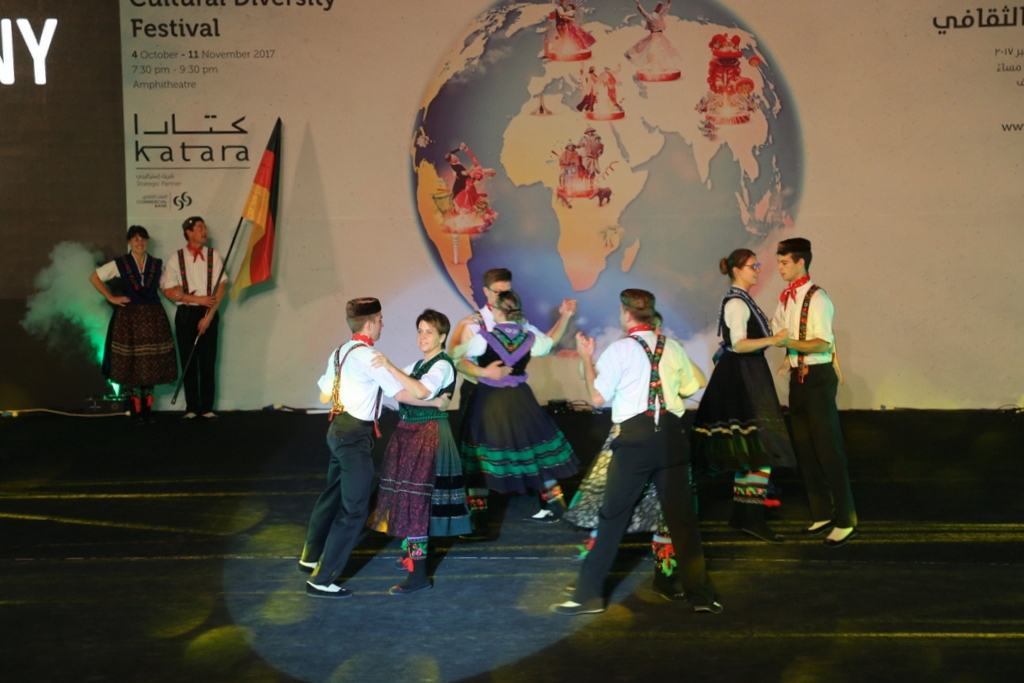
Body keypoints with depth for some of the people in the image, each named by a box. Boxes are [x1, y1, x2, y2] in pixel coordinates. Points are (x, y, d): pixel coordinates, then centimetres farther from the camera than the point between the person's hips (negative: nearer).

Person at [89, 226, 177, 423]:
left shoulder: (157, 264, 9)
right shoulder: (120, 263, 1)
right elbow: (94, 277, 4)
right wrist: (111, 298, -2)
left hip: (153, 317, 2)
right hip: (129, 317, -2)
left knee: (151, 364, 2)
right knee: (130, 364, -2)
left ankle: (147, 409, 9)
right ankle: (135, 410, 4)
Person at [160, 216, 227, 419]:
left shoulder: (213, 256, 0)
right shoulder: (177, 258, -1)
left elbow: (221, 288, -4)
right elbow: (168, 290, -4)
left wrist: (208, 316, -11)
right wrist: (198, 299, -12)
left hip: (209, 313, 0)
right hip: (186, 314, 0)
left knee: (208, 361, 2)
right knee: (188, 362, 4)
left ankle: (207, 407, 10)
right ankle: (191, 407, 12)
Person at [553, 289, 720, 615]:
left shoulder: (619, 350, -5)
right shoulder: (672, 347, 7)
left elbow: (598, 397, -6)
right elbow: (690, 388, 13)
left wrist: (587, 359, 4)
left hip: (635, 436, -3)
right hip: (671, 433, 4)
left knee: (613, 516, 3)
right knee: (681, 515, 11)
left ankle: (589, 594, 8)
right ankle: (700, 593, 16)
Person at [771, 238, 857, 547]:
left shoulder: (817, 298, -15)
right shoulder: (786, 297, 8)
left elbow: (823, 344, -22)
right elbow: (776, 328, 23)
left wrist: (792, 343, -34)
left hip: (818, 377, -8)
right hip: (798, 376, 9)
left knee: (828, 449, -4)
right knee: (804, 449, 14)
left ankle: (845, 521, 6)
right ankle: (821, 514, 27)